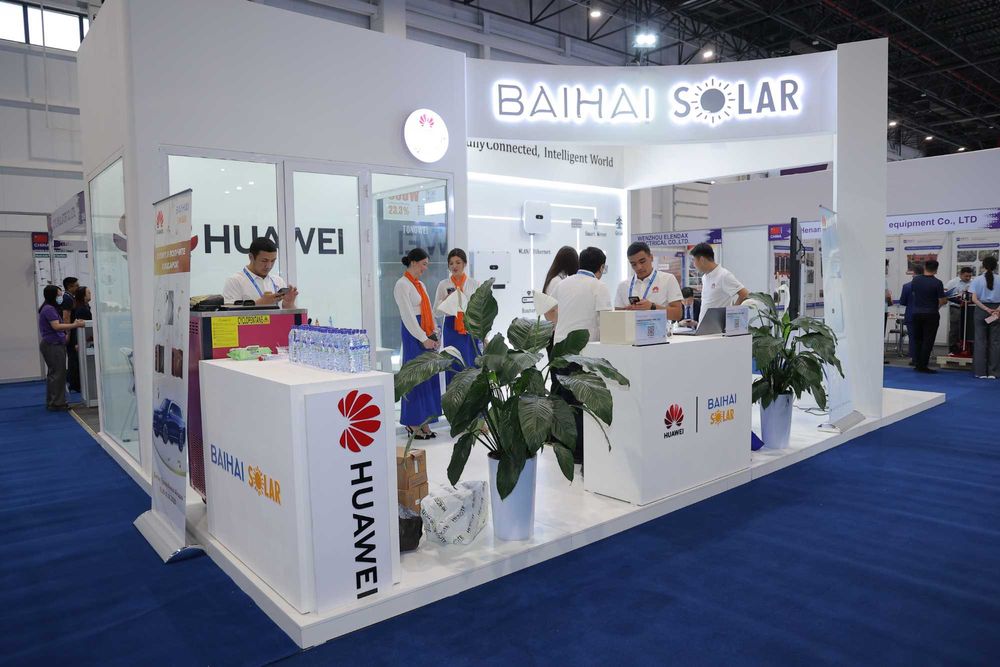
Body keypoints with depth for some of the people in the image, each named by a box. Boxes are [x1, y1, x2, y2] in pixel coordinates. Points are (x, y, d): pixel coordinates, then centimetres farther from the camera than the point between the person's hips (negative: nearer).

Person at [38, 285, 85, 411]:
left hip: (55, 345, 11)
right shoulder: (49, 309, -14)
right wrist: (75, 325, -25)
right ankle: (56, 403, -2)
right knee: (57, 374, -6)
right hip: (52, 345, -11)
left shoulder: (51, 309, 16)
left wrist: (74, 325, 7)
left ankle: (53, 402, 22)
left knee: (55, 374, 15)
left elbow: (58, 327, 15)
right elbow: (56, 326, -23)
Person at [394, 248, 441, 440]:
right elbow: (407, 316, -14)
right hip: (413, 335, -8)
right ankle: (413, 424, 6)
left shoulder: (420, 285, 18)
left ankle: (423, 422, 15)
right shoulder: (402, 285, -8)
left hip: (426, 335, 8)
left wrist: (435, 334, 6)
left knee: (429, 378, 8)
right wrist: (423, 339, -16)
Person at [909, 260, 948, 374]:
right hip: (931, 314, -4)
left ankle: (918, 364, 14)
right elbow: (942, 301, -10)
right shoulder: (937, 283, -12)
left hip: (917, 313, 4)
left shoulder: (915, 280, 0)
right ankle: (923, 365, -1)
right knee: (928, 341, 0)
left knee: (917, 339, 13)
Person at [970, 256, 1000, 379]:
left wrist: (986, 309, -9)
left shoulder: (977, 280, -3)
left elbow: (974, 299, -9)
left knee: (980, 341, 5)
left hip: (981, 310, 0)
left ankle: (981, 371, 4)